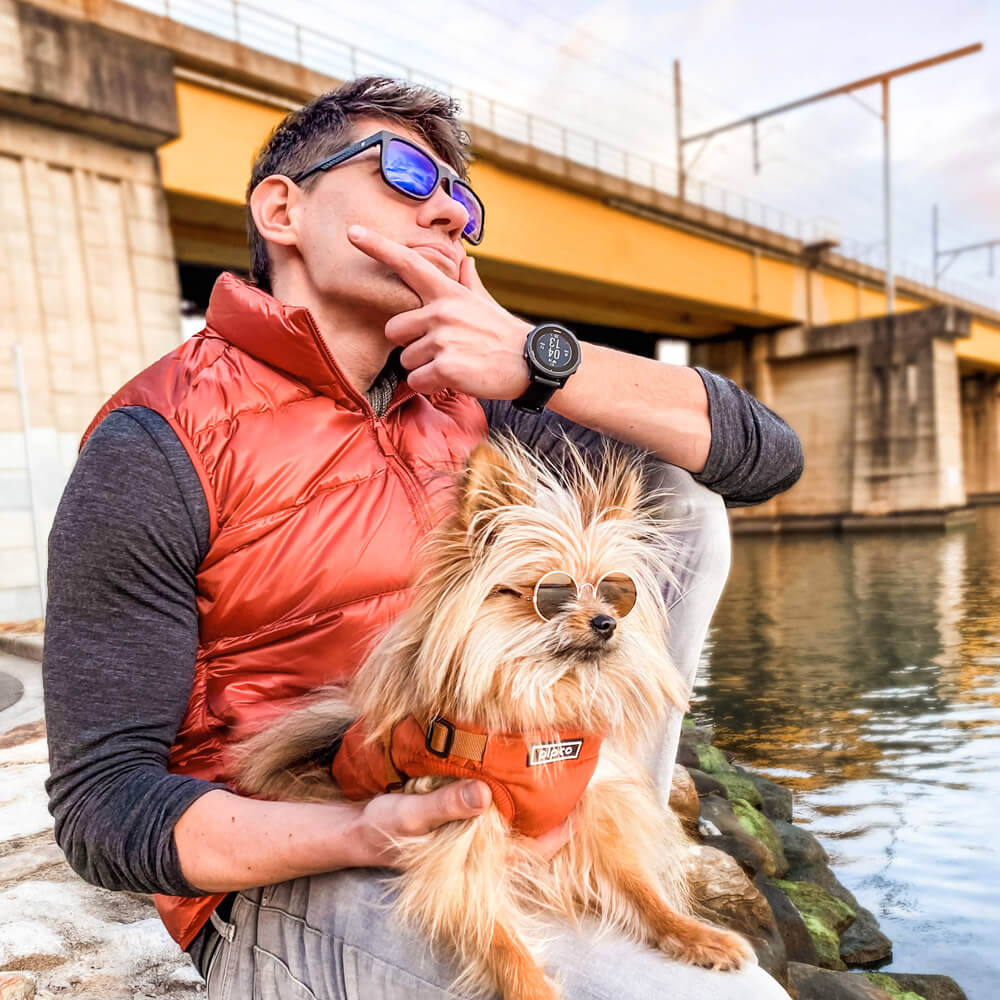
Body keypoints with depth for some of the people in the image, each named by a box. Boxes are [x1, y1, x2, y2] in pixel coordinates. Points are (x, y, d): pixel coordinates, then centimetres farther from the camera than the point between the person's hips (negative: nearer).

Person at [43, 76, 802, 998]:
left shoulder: (463, 404, 3)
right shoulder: (160, 446, -11)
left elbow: (768, 456, -3)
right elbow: (102, 807, -12)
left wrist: (541, 361, -18)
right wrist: (365, 835, -29)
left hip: (494, 808, 6)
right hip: (287, 878, -6)